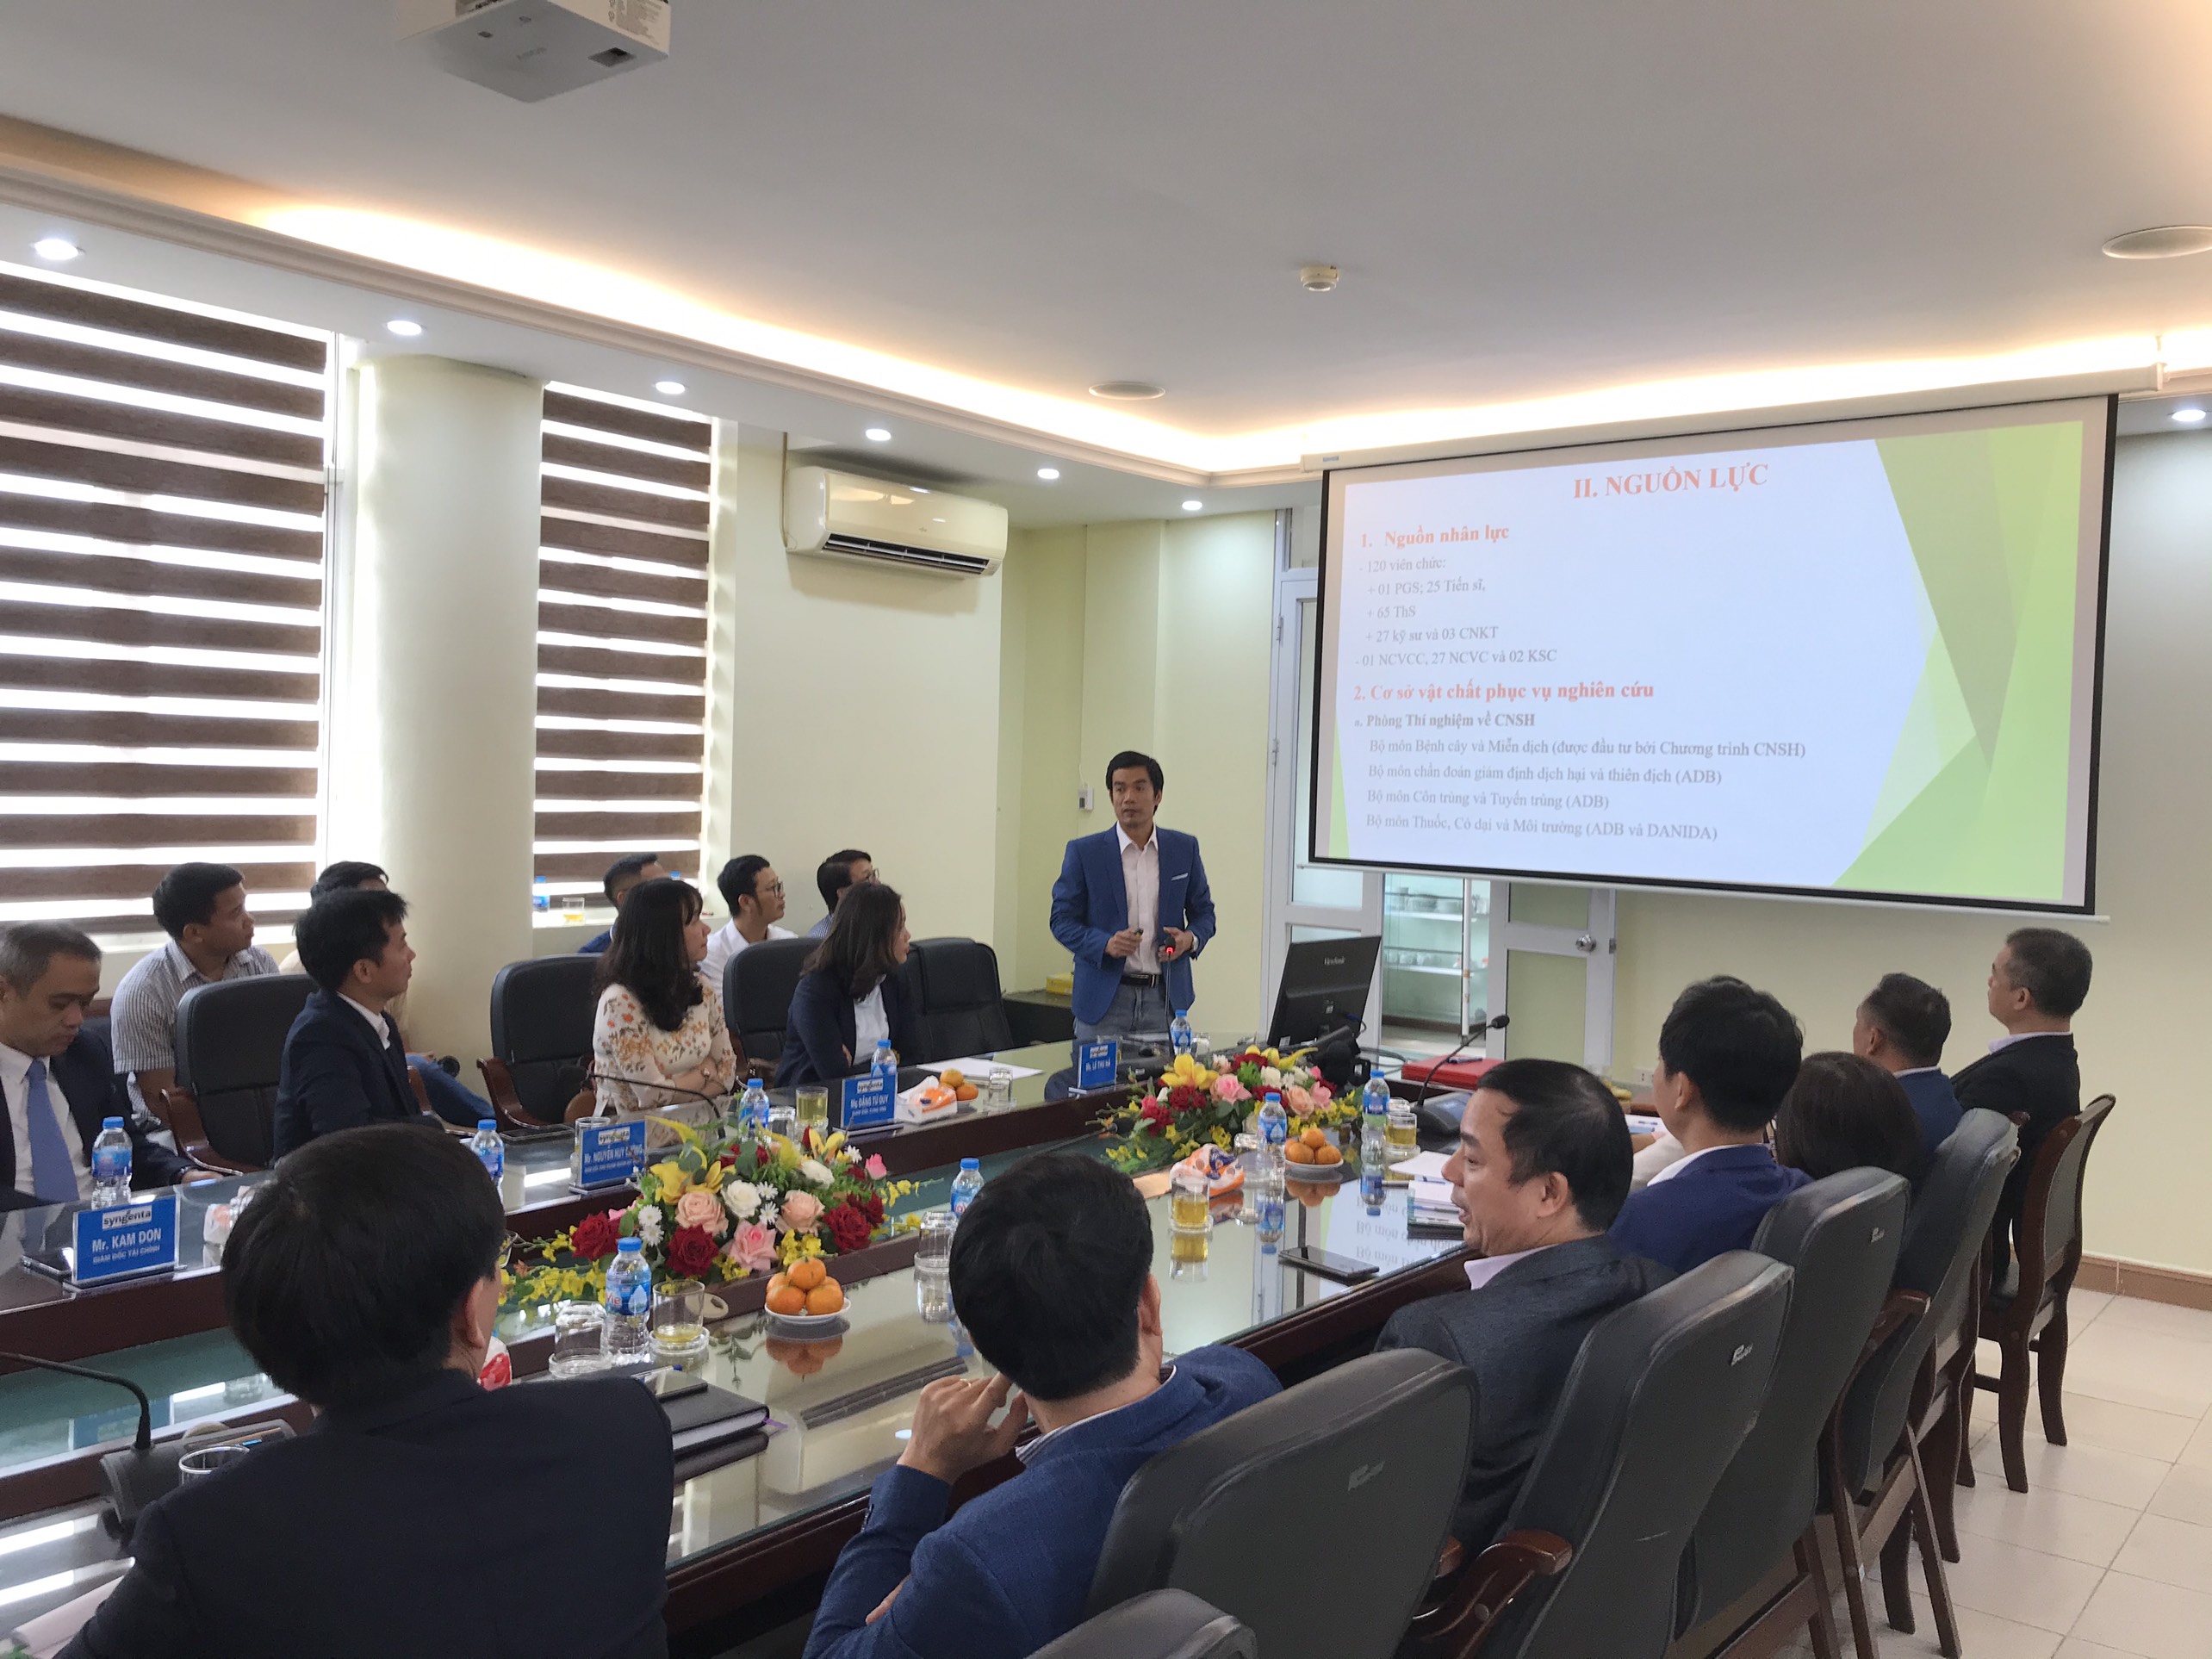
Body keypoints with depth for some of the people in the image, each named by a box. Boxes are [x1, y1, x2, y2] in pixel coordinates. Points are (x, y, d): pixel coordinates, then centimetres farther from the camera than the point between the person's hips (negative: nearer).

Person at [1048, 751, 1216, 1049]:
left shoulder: (1184, 849, 7)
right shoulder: (1084, 852, 0)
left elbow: (1204, 912, 14)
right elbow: (1062, 920, 1)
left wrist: (1190, 938, -8)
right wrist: (1106, 944, -17)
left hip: (1165, 999, 2)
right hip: (1103, 1000, -2)